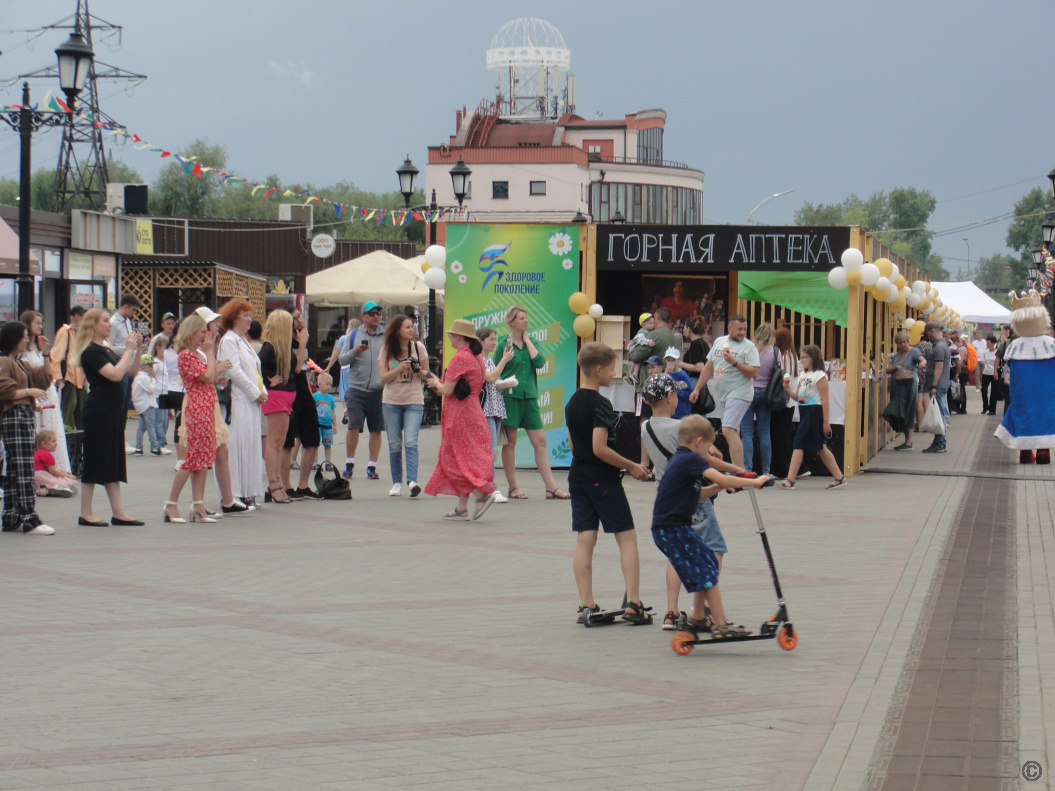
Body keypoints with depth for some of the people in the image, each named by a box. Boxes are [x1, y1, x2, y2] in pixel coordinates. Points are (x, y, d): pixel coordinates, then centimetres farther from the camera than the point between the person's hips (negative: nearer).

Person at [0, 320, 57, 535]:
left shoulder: (21, 364, 21)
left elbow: (45, 378, 21)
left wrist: (46, 355, 16)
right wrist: (29, 391, -16)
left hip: (26, 416, 10)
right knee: (23, 468, -12)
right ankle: (29, 520, -14)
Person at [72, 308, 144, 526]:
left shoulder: (107, 350, 16)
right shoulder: (91, 352, -13)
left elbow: (130, 370, 19)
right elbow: (115, 374, -23)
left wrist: (137, 349, 5)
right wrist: (129, 349, -17)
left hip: (114, 411, 9)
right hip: (99, 412, -9)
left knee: (113, 462, 9)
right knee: (95, 461, -5)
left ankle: (118, 512, 10)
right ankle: (85, 514, 1)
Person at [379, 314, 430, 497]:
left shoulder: (418, 347, 2)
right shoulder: (386, 350, 2)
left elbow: (426, 375, 8)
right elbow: (383, 378, -3)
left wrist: (418, 371, -14)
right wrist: (400, 368, -18)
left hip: (414, 401, -1)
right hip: (391, 402, 1)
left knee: (410, 442, -15)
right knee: (394, 445, 4)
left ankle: (412, 481, -23)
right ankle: (396, 483, 12)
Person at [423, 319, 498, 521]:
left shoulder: (459, 358, -15)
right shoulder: (477, 358, 13)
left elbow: (447, 390, -17)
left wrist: (436, 382, 5)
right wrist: (440, 383, 16)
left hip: (459, 415, -9)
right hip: (474, 412, 9)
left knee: (456, 460, -2)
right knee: (463, 460, 11)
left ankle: (482, 494, -14)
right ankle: (461, 508, 11)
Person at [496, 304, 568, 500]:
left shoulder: (530, 342, 12)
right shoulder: (503, 344, -2)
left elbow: (540, 361, -5)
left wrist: (527, 340, -2)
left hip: (529, 396, 5)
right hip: (510, 397, -5)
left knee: (540, 441, 2)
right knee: (510, 441, 1)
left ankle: (551, 488, 3)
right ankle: (513, 488, 8)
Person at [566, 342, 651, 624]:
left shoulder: (572, 402, 9)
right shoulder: (601, 404, -16)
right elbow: (600, 449, -21)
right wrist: (632, 467, -13)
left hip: (578, 476, 8)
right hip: (602, 479, -8)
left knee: (584, 539, 5)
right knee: (627, 537, 0)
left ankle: (586, 605, 3)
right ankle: (633, 603, -4)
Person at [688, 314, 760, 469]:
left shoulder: (749, 347, -5)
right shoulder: (719, 342, 13)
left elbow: (754, 373, -13)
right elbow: (709, 367, 20)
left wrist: (735, 362, -21)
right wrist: (697, 389, 17)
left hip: (739, 394, -7)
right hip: (720, 395, 7)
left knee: (728, 431, -18)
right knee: (733, 434, 10)